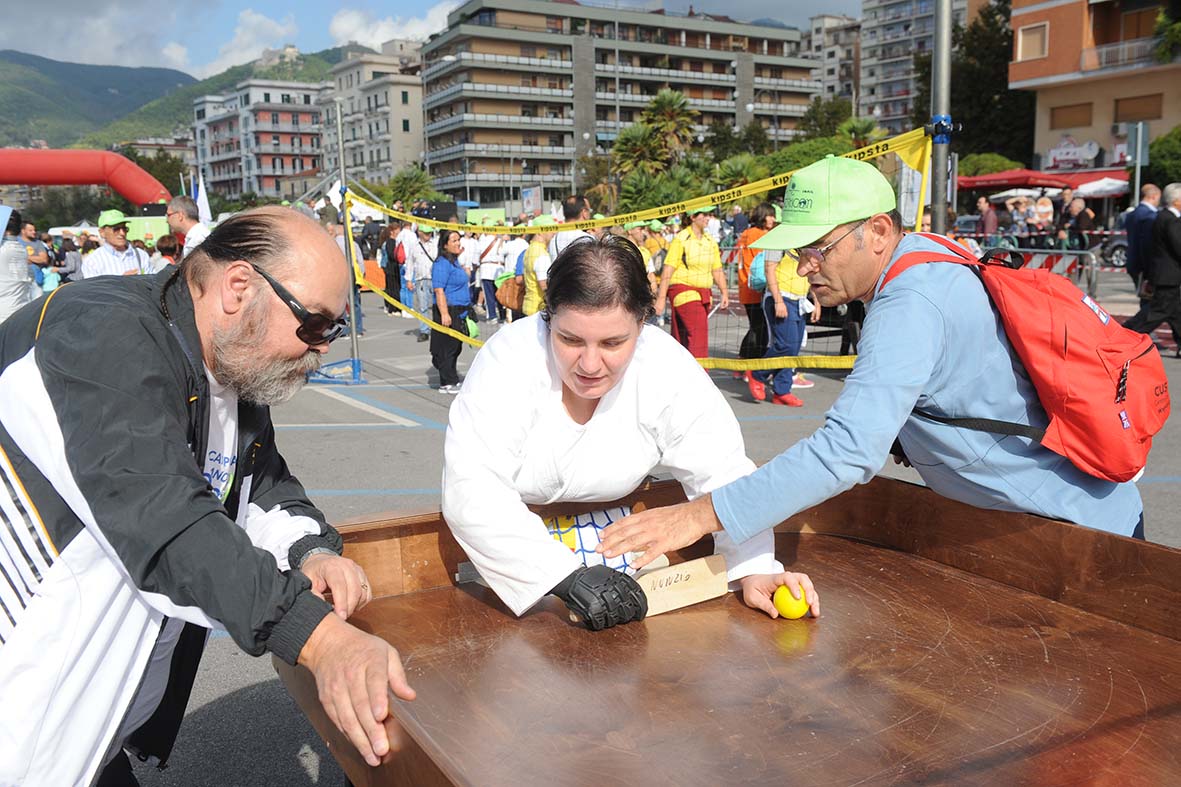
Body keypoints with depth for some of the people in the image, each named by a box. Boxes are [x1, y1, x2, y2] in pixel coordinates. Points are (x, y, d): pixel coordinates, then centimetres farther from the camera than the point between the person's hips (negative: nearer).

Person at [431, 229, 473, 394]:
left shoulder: (455, 261, 16)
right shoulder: (442, 263, -15)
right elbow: (439, 291, -21)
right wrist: (444, 313, -28)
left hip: (459, 312, 10)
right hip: (448, 311, -10)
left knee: (456, 348, 14)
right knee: (448, 347, -3)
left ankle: (452, 380, 23)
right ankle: (447, 383, 3)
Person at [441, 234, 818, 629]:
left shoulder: (668, 369, -18)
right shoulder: (509, 359, -25)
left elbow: (722, 473, -11)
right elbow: (471, 492, -32)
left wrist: (754, 568, -26)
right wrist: (567, 577, -41)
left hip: (613, 544, 3)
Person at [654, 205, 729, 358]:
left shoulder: (710, 242, 13)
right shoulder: (681, 239, -6)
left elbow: (717, 271, 17)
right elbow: (668, 270, -9)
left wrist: (724, 292, 3)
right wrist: (661, 298, -14)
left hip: (703, 295, 6)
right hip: (684, 292, -6)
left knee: (685, 338, 8)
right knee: (698, 333, -16)